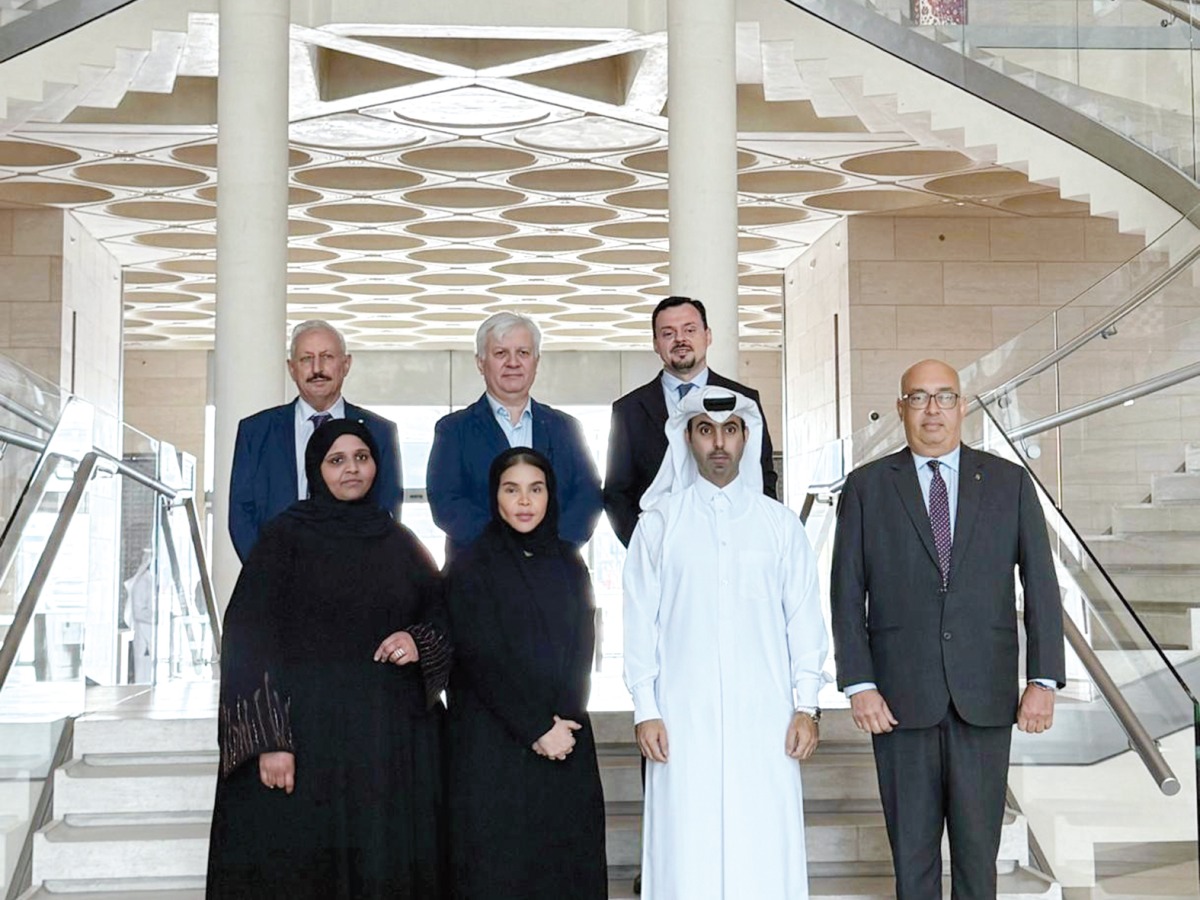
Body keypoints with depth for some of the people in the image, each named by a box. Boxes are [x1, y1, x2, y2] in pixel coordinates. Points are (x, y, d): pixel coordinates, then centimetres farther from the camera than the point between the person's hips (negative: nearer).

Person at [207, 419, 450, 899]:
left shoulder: (399, 542, 12)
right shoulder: (286, 535, 0)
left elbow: (443, 612, 16)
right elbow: (250, 638, -7)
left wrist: (420, 642, -8)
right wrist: (268, 740, -15)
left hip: (393, 738, 3)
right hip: (310, 730, -3)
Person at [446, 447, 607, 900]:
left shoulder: (569, 564, 11)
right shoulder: (471, 567, -2)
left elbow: (582, 647, 6)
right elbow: (482, 658, -8)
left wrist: (564, 720, -8)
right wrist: (537, 728, -11)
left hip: (567, 740, 4)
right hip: (494, 743, -4)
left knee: (570, 863, 1)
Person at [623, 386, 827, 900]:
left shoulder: (780, 524, 6)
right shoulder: (659, 523, 3)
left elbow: (804, 619, 7)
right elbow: (640, 621, 3)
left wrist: (806, 706, 1)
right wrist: (646, 710, -1)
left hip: (764, 716, 1)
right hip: (684, 716, -1)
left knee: (765, 850, -1)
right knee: (688, 852, -1)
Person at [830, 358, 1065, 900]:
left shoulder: (1009, 483, 5)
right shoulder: (866, 487, 4)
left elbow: (1041, 586, 3)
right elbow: (847, 595, 2)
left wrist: (1044, 679, -5)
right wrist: (859, 684, -6)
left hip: (985, 696, 1)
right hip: (901, 697, 0)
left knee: (978, 845, 7)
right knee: (912, 846, 7)